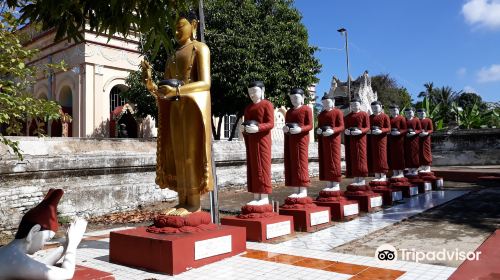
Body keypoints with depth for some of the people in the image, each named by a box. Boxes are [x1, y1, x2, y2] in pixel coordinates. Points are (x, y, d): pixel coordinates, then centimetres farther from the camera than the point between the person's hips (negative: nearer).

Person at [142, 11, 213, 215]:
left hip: (194, 105, -7)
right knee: (178, 154, 2)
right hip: (175, 108, 7)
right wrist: (151, 85, -4)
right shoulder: (174, 56, 23)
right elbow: (167, 91, 16)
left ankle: (194, 203, -5)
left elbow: (205, 83, -13)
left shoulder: (200, 48, 3)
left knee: (192, 152, -8)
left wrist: (176, 90, -23)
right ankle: (183, 202, 5)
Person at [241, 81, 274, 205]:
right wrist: (243, 128, -1)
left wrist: (257, 128, -26)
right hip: (250, 141, 7)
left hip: (262, 140, -7)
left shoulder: (267, 104, -3)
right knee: (252, 168, 5)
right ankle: (256, 197, 9)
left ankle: (264, 197, -4)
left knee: (262, 167, -7)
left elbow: (271, 124, -12)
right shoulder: (248, 108, 19)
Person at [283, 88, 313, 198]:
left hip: (301, 139, -6)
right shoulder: (289, 112, 19)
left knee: (301, 163, -7)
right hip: (290, 140, 6)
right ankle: (296, 190, 7)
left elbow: (310, 126, -6)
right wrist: (285, 128, -2)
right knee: (291, 164, 3)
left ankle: (303, 190, -3)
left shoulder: (306, 109, 0)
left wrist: (300, 129, -22)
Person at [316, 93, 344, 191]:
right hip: (323, 141, 6)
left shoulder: (338, 112, 0)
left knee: (334, 160, -6)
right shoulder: (321, 114, 17)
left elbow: (341, 127, -7)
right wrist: (318, 130, -3)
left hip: (333, 140, -6)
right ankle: (329, 184, 8)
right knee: (325, 161, 4)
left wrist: (332, 131, -23)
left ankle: (336, 185, -2)